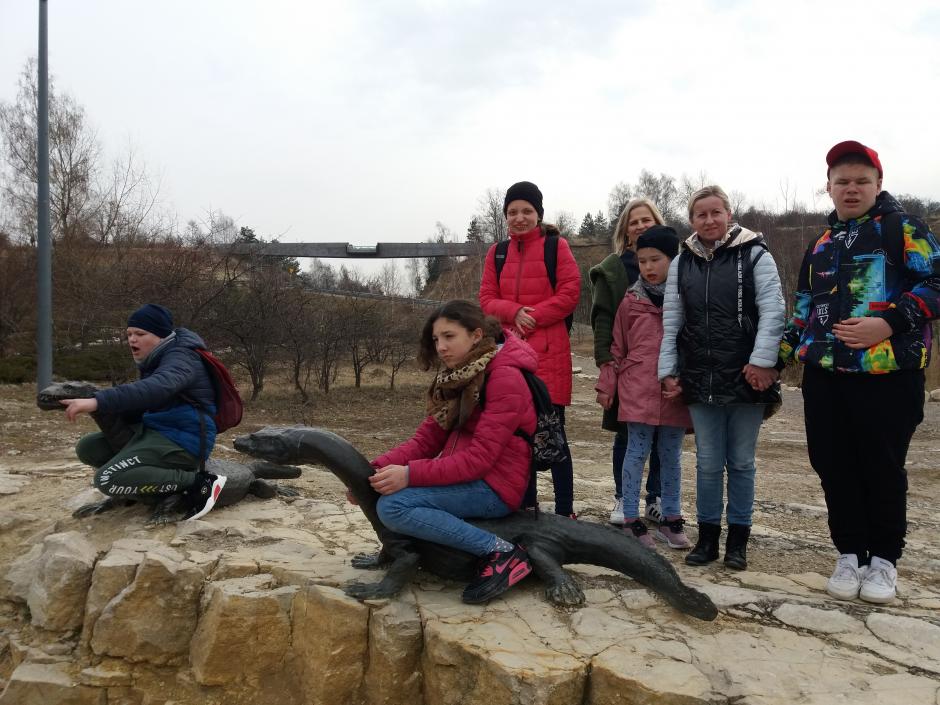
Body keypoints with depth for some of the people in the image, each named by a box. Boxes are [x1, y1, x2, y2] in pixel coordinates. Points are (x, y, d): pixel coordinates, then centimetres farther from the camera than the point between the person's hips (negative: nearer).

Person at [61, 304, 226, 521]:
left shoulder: (181, 357, -15)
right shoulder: (155, 360, 16)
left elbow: (157, 388, -37)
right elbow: (140, 407, 13)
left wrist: (98, 402, -45)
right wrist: (99, 408, -6)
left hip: (181, 440, -10)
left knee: (108, 479, -23)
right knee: (87, 448, 10)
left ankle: (197, 482, -17)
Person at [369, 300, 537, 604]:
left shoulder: (505, 378, -18)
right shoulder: (457, 376, 9)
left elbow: (480, 458, -24)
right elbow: (426, 439, 4)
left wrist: (411, 474, -28)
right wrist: (379, 468, -12)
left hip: (495, 487, -9)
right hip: (465, 474, 9)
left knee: (393, 506, -25)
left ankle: (502, 552, -19)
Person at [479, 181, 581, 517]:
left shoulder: (556, 247, 2)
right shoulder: (497, 253, 14)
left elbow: (570, 293, -6)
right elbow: (486, 298, 8)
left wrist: (533, 317, -14)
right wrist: (514, 312, -12)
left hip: (547, 352, -4)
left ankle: (564, 510, 5)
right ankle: (525, 505, 23)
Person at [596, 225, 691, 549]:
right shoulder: (631, 301, 2)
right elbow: (617, 346, 6)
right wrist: (607, 384, 5)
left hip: (676, 392, 1)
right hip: (638, 389, -1)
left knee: (671, 455, 12)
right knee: (637, 453, 3)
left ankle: (671, 518, 25)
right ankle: (631, 520, 13)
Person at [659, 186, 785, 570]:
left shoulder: (754, 255, -1)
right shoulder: (681, 263, 9)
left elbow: (772, 311, -9)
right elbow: (671, 322, 9)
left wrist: (762, 361, -18)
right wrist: (668, 370, 4)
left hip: (745, 379, -3)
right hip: (700, 379, 3)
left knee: (741, 463, 8)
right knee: (708, 463, 9)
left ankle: (738, 538, 21)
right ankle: (707, 536, 21)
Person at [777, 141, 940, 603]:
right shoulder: (822, 244, 18)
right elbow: (804, 306, 24)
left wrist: (889, 323, -20)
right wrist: (778, 357, 17)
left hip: (887, 374, -5)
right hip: (824, 375, 5)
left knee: (882, 468, 4)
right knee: (833, 466, 7)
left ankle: (883, 559, 20)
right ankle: (849, 554, 22)